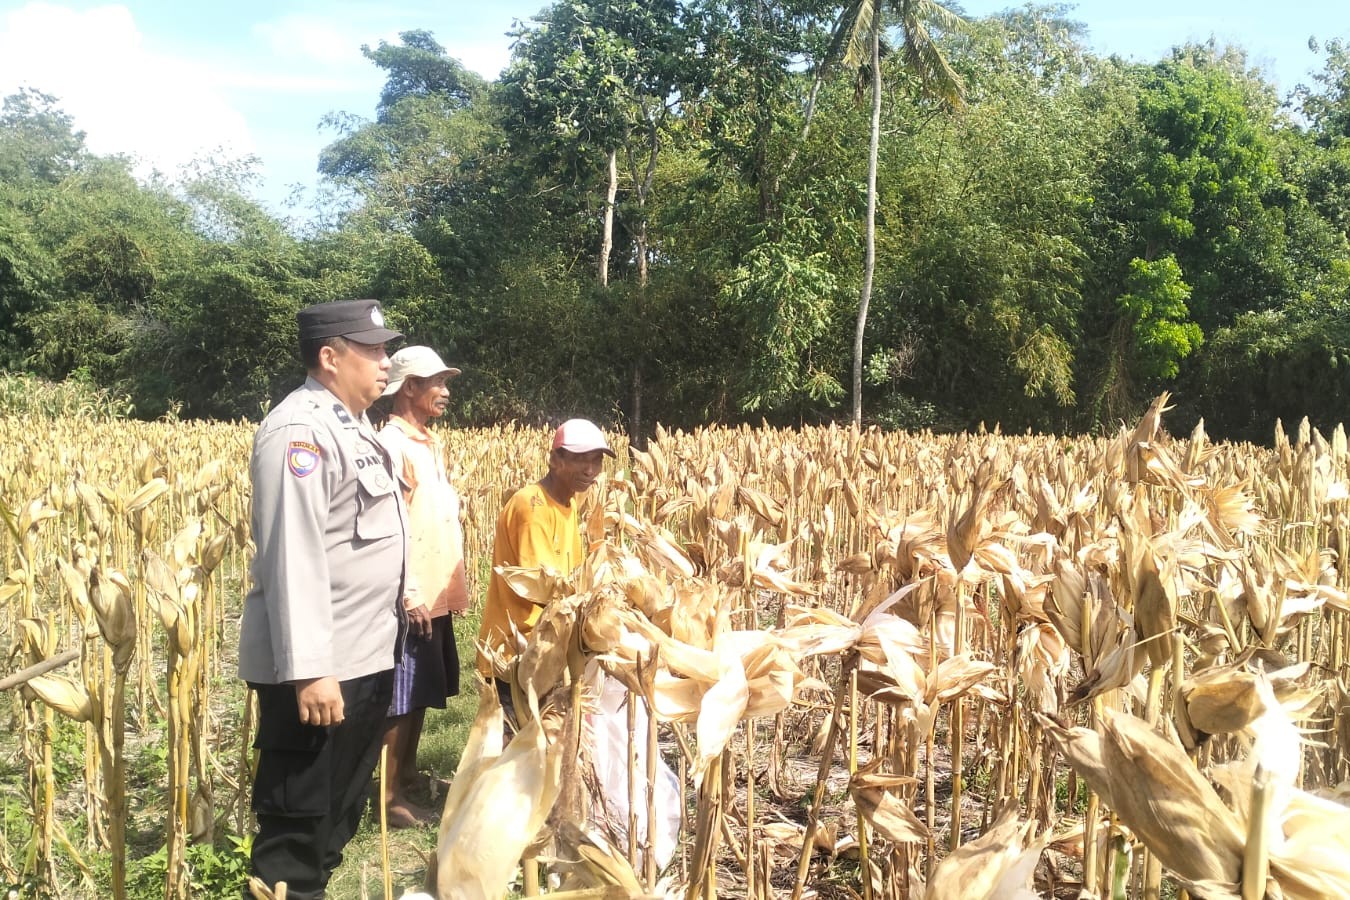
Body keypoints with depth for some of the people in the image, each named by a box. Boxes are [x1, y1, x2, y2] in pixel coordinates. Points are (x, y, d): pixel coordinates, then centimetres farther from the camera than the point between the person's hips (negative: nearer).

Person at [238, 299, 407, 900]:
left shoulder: (349, 425, 15)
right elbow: (292, 557, -26)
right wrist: (308, 670, -30)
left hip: (364, 659, 10)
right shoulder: (300, 430, -18)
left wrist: (402, 598, 25)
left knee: (338, 813, 21)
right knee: (297, 828, 0)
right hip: (317, 670, -10)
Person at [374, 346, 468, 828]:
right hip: (411, 601, -9)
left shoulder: (431, 444, 14)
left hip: (437, 596, 9)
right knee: (401, 700, -1)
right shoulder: (392, 444, -15)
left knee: (421, 696, 17)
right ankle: (391, 797, 8)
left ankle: (407, 779, 29)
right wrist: (409, 595, -22)